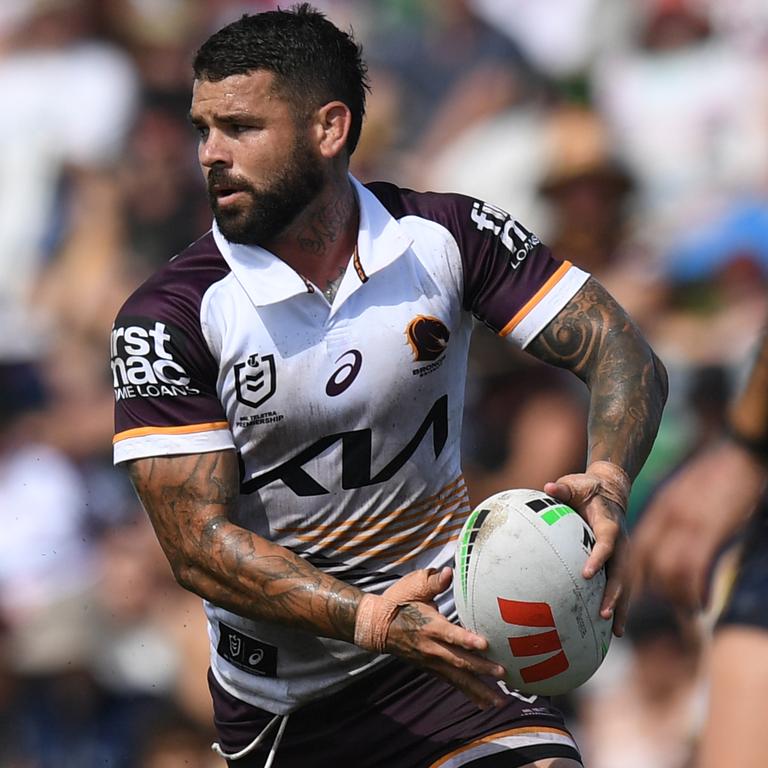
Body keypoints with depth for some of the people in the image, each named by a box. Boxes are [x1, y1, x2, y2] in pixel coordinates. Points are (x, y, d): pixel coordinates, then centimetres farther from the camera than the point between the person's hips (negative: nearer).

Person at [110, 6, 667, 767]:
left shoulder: (446, 236, -5)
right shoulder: (167, 317, -12)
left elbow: (620, 350, -5)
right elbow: (198, 543, -16)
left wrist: (606, 484, -27)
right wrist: (369, 620, -31)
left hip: (443, 633, 0)